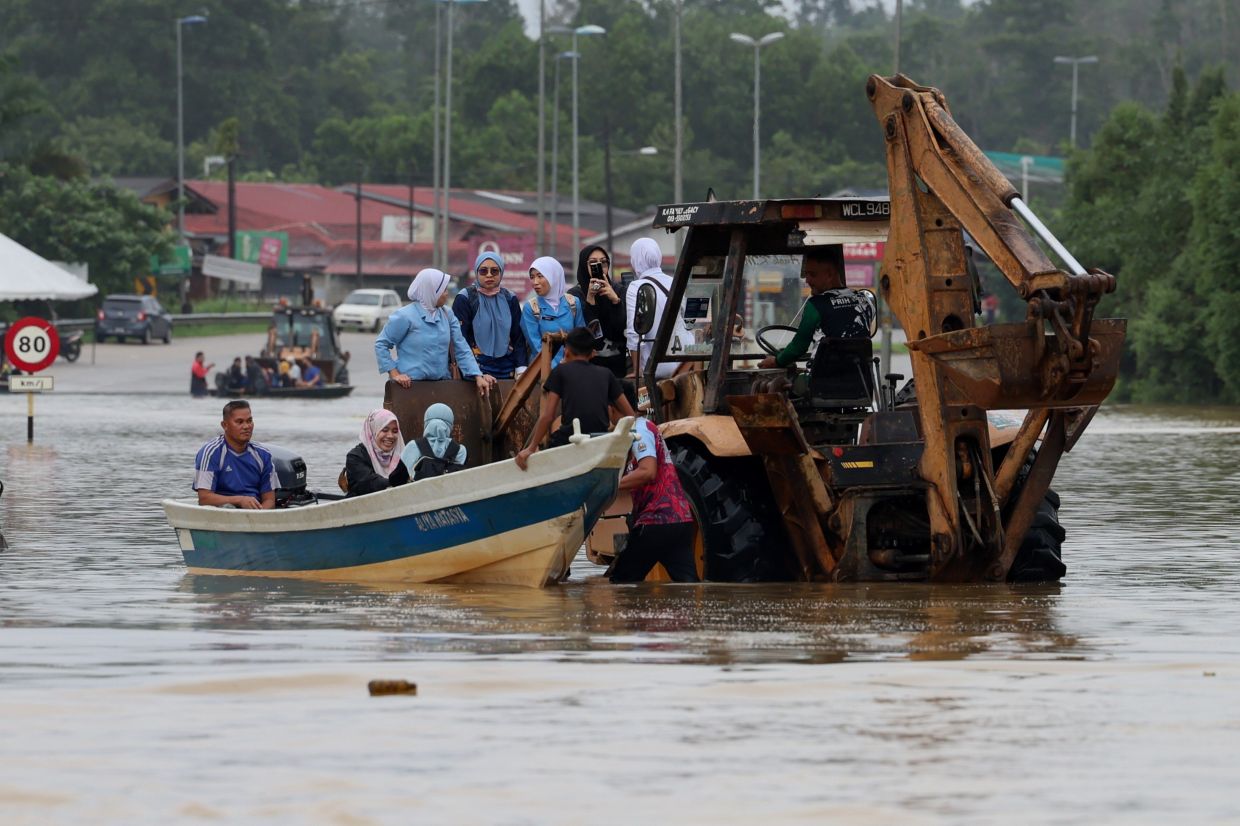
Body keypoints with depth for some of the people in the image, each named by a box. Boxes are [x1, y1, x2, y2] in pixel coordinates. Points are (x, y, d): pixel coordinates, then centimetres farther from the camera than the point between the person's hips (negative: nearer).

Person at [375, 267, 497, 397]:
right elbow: (381, 345, -4)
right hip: (410, 385, -5)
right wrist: (394, 374, -12)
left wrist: (478, 377, -5)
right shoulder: (405, 317, -9)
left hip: (441, 383, 5)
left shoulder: (447, 316, 7)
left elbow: (461, 349, 5)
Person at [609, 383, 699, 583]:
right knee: (687, 583, -3)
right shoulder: (645, 427, 24)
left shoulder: (639, 429, -7)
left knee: (622, 580, 1)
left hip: (657, 521, -9)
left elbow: (647, 471, -22)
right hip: (680, 518, 9)